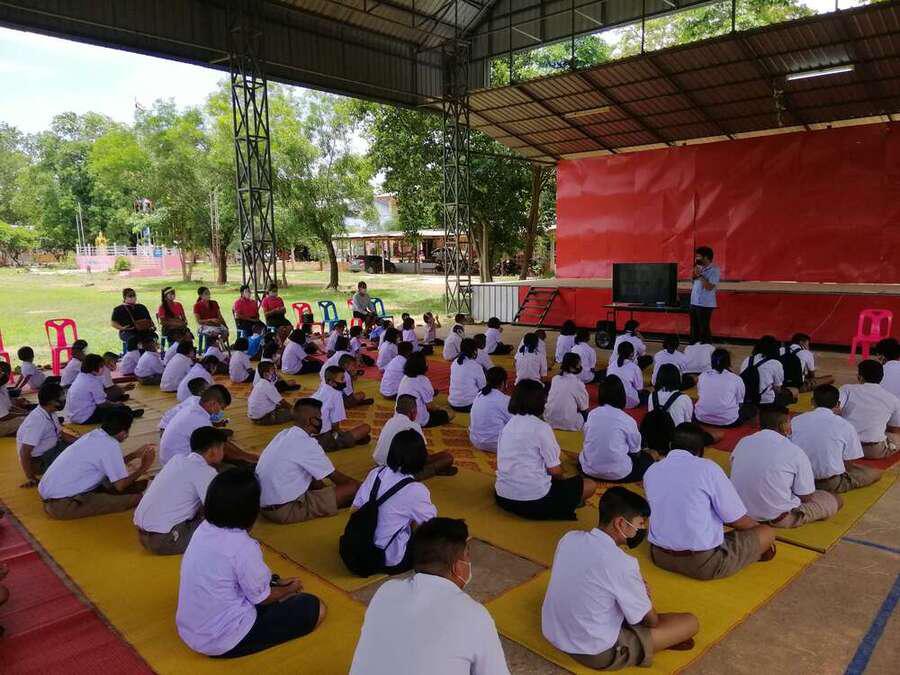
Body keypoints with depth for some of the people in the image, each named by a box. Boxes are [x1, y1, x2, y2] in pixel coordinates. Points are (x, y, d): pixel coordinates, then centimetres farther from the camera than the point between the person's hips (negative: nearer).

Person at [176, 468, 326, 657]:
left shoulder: (204, 528, -2)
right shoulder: (243, 547, -26)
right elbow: (262, 597, -12)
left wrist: (278, 582, 13)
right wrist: (290, 589, 8)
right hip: (224, 641, -8)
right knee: (314, 608, -6)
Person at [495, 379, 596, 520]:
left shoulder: (507, 426, 8)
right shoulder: (541, 427, -11)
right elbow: (554, 470, -9)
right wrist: (561, 478, 13)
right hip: (535, 502, -6)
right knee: (590, 485, 8)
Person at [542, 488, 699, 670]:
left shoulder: (569, 538, -6)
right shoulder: (622, 564, -25)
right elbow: (652, 621, -9)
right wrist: (643, 594, 12)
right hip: (597, 653, -7)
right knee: (691, 622, 0)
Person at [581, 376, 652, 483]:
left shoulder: (591, 414, -2)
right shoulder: (628, 420, -12)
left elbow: (587, 440, 8)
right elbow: (635, 452, -1)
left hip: (589, 469, 2)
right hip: (617, 473, -1)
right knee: (647, 458, 23)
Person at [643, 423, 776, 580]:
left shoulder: (650, 472, 3)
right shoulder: (708, 468, -12)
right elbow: (737, 521, -5)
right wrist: (759, 527, 16)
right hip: (703, 564, -6)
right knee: (768, 533, 10)